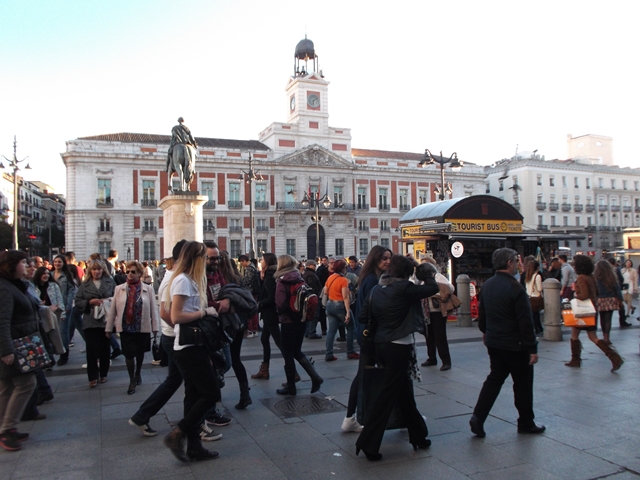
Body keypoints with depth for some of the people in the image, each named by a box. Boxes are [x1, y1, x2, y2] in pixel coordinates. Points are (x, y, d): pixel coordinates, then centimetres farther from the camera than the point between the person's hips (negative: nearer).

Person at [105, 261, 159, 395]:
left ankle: (138, 374, 41)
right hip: (126, 327, 0)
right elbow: (112, 310, 2)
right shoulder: (119, 289, 0)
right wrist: (109, 328, 2)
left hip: (143, 327, 0)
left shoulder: (148, 289, -2)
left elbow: (153, 309, -2)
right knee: (129, 354, 0)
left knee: (140, 353, 16)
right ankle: (132, 380, 20)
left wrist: (155, 327, -4)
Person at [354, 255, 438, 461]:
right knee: (388, 395, 0)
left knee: (405, 391, 19)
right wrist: (428, 274, 9)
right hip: (399, 347, -8)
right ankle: (368, 443, 3)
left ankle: (418, 436, 33)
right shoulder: (403, 288, -15)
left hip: (382, 345, 8)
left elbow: (363, 317, 5)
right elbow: (433, 288, -9)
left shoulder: (377, 290, 5)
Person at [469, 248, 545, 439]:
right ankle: (526, 423, 24)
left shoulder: (487, 285, 4)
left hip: (494, 342, 7)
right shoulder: (515, 288, -20)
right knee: (523, 383, 10)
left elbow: (482, 313, 15)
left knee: (495, 378, 14)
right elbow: (525, 321, -20)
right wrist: (532, 348, -15)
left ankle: (478, 417, 4)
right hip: (515, 345, -7)